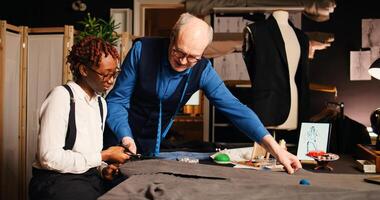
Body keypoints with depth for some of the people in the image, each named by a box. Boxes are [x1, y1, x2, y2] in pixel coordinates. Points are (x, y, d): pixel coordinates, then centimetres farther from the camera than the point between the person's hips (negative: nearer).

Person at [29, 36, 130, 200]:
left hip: (90, 177, 6)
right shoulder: (61, 96, -12)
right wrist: (103, 156, -16)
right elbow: (49, 157, -20)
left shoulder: (101, 103, 10)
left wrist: (102, 169, -6)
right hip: (56, 180, -6)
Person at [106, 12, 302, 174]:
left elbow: (235, 108, -18)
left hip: (157, 144, 2)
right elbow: (117, 99, -14)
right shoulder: (142, 50, -20)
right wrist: (125, 138, -30)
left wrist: (275, 148, -27)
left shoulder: (202, 70, -15)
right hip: (123, 138, -1)